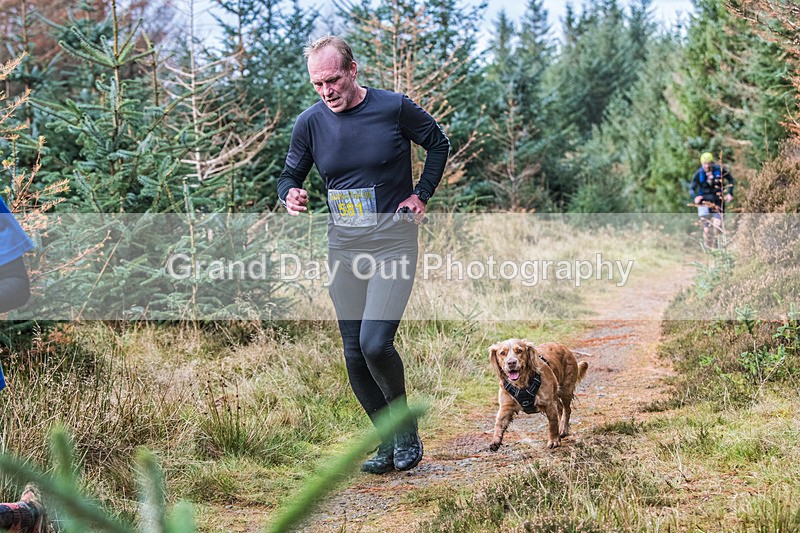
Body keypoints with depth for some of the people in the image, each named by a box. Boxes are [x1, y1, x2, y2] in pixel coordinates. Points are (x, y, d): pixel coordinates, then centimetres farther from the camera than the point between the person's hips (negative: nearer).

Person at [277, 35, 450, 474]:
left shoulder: (395, 108, -7)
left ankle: (404, 419, 8)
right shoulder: (310, 123, 1)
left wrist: (422, 195, -1)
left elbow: (439, 143, 9)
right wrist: (290, 194, -12)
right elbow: (289, 175, 11)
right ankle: (390, 441, 21)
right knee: (355, 355, 4)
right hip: (343, 245, 4)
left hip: (393, 240, -4)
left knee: (375, 343, -19)